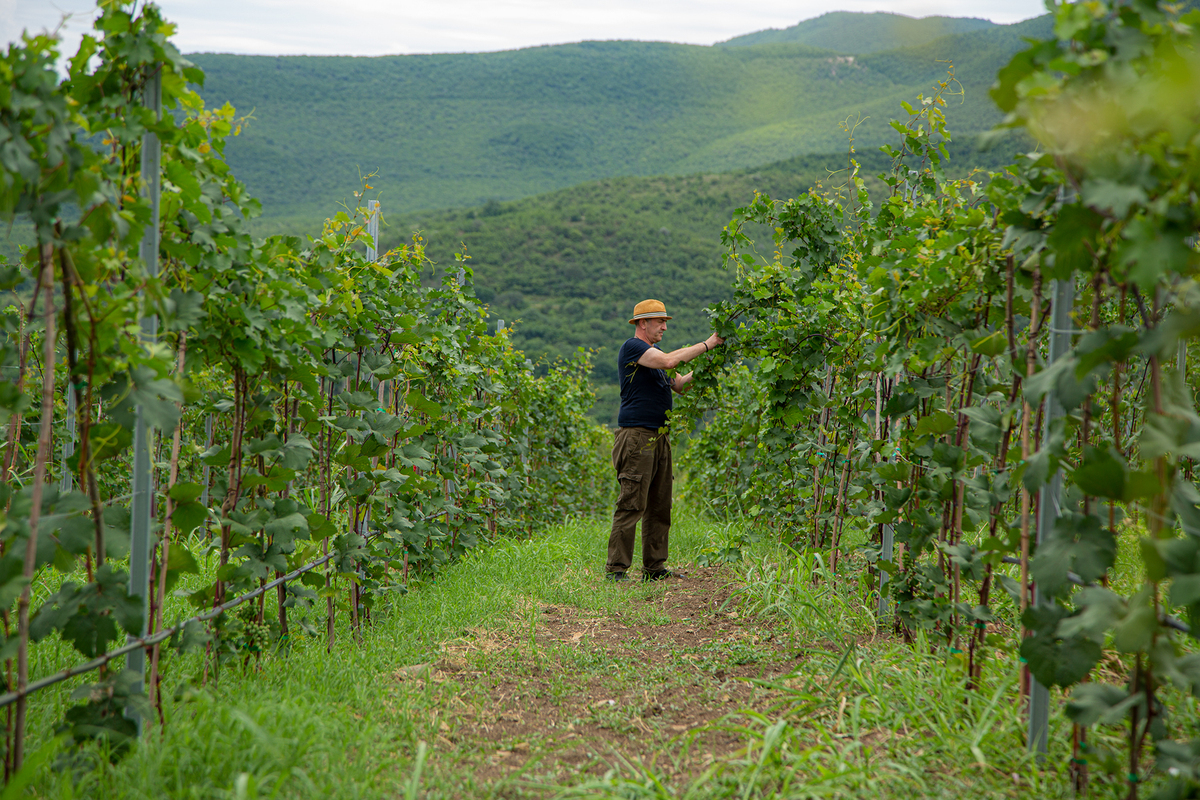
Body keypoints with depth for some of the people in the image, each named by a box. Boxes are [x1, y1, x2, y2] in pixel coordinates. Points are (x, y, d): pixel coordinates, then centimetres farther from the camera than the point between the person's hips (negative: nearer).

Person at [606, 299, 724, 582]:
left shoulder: (653, 352, 23)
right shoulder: (632, 347, -7)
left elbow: (679, 384, 21)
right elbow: (668, 361, -22)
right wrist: (707, 345, -16)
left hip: (658, 438, 10)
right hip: (636, 436, -10)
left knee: (659, 506, 9)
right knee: (632, 504, -11)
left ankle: (654, 567, 14)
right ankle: (616, 569, -7)